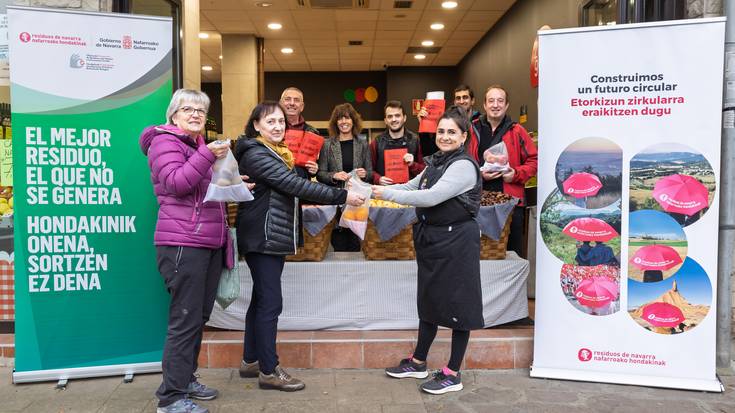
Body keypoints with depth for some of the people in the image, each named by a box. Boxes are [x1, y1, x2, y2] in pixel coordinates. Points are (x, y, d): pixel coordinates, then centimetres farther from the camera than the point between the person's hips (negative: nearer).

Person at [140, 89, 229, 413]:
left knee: (199, 316, 14)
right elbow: (176, 183, -19)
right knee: (185, 319, -7)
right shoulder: (165, 141, -4)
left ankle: (185, 378, 26)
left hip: (209, 243, 9)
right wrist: (208, 155, -26)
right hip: (182, 243, -9)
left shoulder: (199, 145, 23)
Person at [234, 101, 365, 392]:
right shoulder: (256, 154, -14)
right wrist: (343, 196, -23)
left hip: (274, 237, 10)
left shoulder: (276, 152, 16)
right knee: (270, 303, -6)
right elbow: (295, 185, -23)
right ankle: (269, 371, 3)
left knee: (261, 300, 14)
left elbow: (289, 189, 15)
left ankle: (250, 361, 24)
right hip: (262, 238, -10)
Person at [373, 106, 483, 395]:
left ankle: (453, 374, 13)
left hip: (456, 241, -9)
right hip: (432, 239, 9)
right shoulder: (436, 163, 13)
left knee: (457, 304, 2)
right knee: (429, 300, 17)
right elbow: (410, 187, 12)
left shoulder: (463, 165, -16)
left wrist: (388, 194, -22)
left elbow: (431, 197, -24)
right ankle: (418, 362, 31)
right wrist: (375, 190, -2)